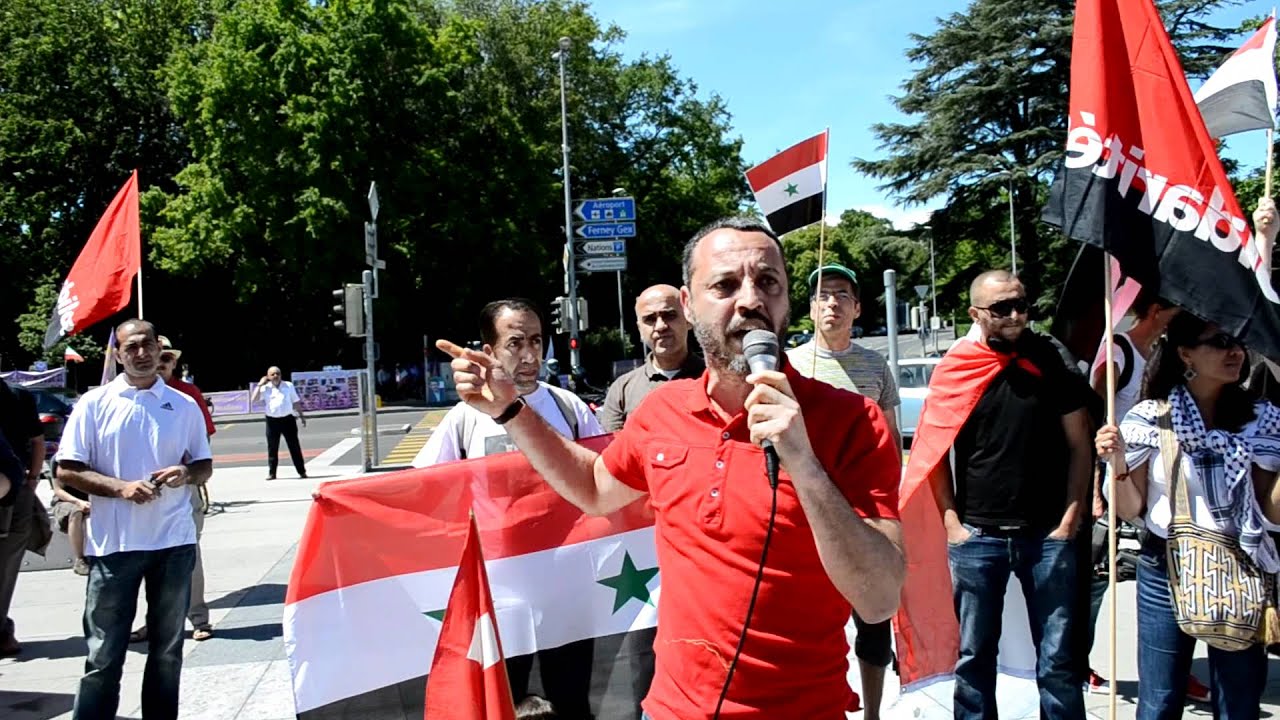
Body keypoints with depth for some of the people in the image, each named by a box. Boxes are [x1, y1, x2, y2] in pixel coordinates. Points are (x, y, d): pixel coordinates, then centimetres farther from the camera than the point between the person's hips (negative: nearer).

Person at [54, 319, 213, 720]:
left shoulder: (184, 406, 6)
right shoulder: (95, 403, 0)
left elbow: (205, 466, 12)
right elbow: (67, 471, -2)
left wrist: (187, 473, -11)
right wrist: (121, 487, -17)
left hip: (175, 542, 2)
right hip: (114, 544, -2)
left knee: (167, 649, 13)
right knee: (104, 655, 4)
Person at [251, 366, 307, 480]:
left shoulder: (288, 385, 5)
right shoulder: (265, 388, 1)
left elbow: (296, 402, 11)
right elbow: (253, 400, -11)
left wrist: (301, 416, 9)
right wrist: (260, 385, -9)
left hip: (287, 419, 0)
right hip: (272, 421, 0)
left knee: (294, 446, 4)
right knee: (272, 448, 4)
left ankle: (302, 471, 10)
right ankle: (272, 473, 11)